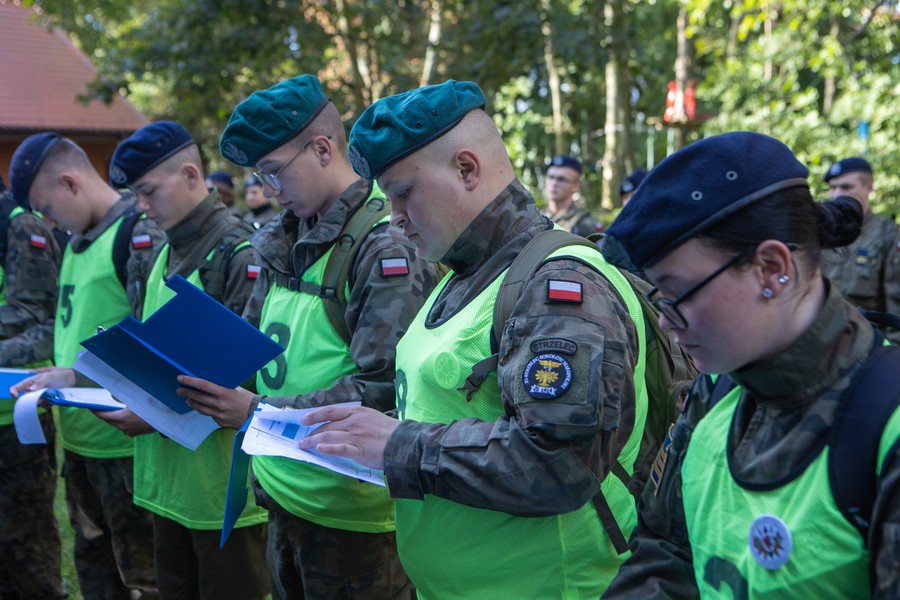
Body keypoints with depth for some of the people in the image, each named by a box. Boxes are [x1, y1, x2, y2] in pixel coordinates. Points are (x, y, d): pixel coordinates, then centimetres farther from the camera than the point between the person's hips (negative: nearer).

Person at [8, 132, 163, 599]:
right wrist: (54, 376, 9)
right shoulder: (76, 240, 14)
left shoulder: (141, 235, -14)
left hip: (127, 442, -9)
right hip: (79, 436, 9)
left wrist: (75, 378, -19)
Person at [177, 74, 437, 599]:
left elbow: (382, 388, -22)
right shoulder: (283, 243, 10)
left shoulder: (387, 247, -16)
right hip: (283, 493, 7)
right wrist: (205, 381, 2)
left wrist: (260, 413, -24)